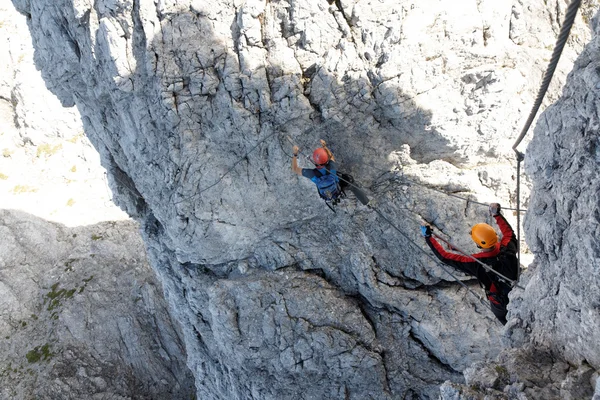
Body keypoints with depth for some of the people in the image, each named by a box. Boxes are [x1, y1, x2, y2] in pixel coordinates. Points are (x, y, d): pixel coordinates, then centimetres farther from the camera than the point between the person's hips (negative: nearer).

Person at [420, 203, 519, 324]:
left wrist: (428, 237, -22)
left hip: (501, 305, -3)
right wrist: (497, 214, 7)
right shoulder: (507, 249, -27)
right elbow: (509, 232, -2)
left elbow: (445, 257, -28)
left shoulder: (475, 264, -35)